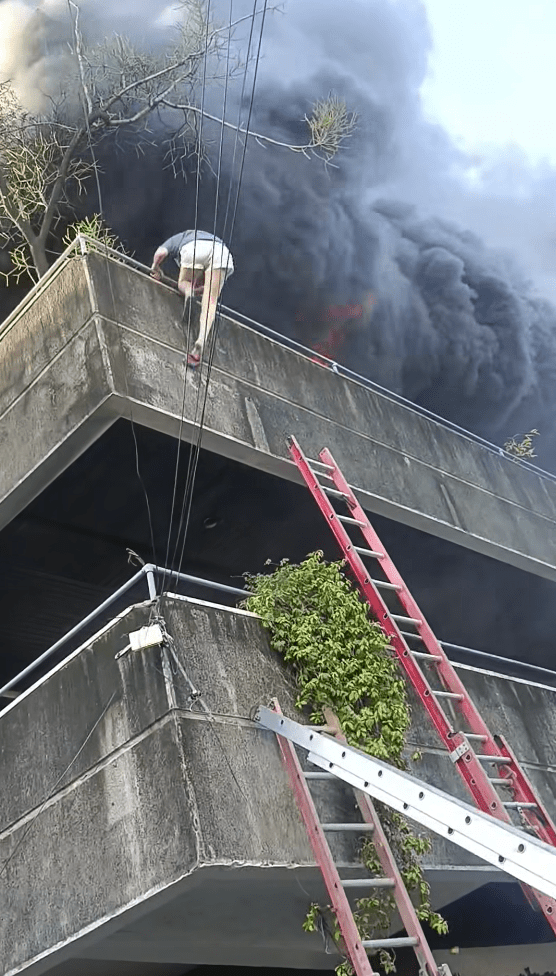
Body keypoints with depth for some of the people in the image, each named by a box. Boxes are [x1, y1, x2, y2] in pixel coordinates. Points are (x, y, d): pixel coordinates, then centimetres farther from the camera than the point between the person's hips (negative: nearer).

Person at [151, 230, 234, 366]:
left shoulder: (175, 239, 38)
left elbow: (161, 253, 14)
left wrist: (155, 268, 30)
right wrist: (198, 289, 42)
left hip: (195, 250, -3)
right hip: (222, 252, 3)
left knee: (183, 283, 25)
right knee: (210, 301, -4)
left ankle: (187, 290, -10)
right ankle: (202, 340, -25)